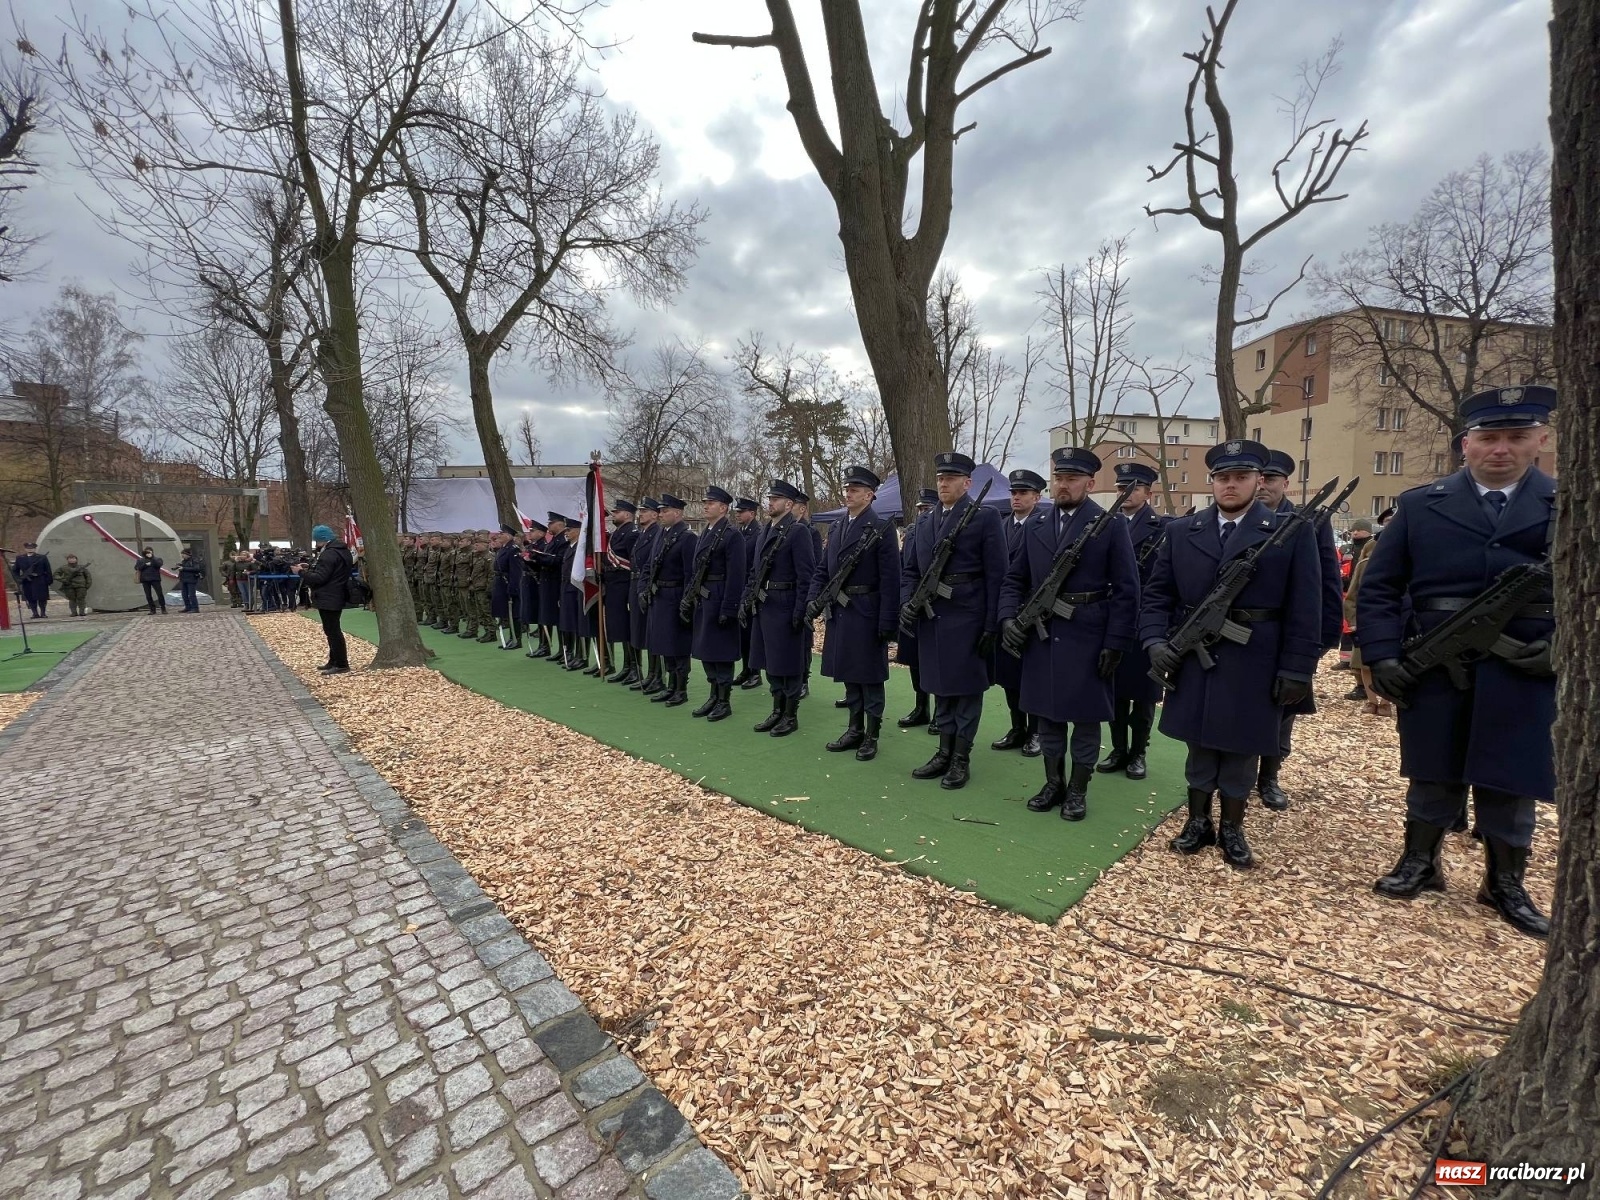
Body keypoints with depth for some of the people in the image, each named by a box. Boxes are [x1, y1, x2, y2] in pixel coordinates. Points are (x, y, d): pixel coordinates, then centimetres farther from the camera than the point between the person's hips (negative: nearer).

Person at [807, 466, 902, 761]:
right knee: (848, 674, 15)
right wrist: (813, 599, -2)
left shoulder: (882, 528, -8)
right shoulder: (835, 527, 12)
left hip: (867, 613, -6)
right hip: (839, 612, 7)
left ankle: (871, 736, 16)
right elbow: (821, 569, 14)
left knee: (870, 676, 4)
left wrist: (887, 622, -16)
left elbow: (890, 579, -12)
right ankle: (854, 730, 28)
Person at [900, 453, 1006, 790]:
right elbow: (909, 569, 14)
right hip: (931, 617, 6)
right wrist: (907, 602, -5)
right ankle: (944, 753, 26)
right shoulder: (924, 524, 14)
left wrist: (991, 625, -12)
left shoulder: (986, 517, -4)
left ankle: (962, 759, 16)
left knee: (967, 688, 4)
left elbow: (996, 575, -8)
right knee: (941, 687, 14)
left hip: (967, 617, -6)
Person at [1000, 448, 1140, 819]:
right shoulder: (1034, 527, 9)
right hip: (1041, 636, 4)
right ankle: (1054, 782, 29)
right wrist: (1009, 617, -6)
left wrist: (1115, 644, -12)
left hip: (1087, 639, -4)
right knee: (1047, 714, 13)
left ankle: (1078, 789, 23)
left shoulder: (1111, 526, -4)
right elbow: (1014, 579, 11)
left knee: (1085, 717, 7)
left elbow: (1126, 591, -7)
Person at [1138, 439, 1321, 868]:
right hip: (1193, 661, 2)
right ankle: (1197, 822, 28)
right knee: (1199, 746, 13)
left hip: (1254, 667, -2)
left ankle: (1232, 830, 27)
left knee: (1242, 750, 10)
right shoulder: (1180, 532, 5)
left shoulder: (1293, 532, -2)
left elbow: (1304, 608, -4)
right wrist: (1155, 641, -8)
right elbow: (1157, 594, 6)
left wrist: (1297, 669, -8)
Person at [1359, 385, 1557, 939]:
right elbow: (1377, 588, 1)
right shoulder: (1420, 505, 2)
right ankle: (1419, 863, 28)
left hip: (1524, 674, 1)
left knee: (1511, 781, 11)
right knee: (1433, 775, 11)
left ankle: (1505, 884, 29)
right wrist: (1381, 655, -7)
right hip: (1433, 670, -1)